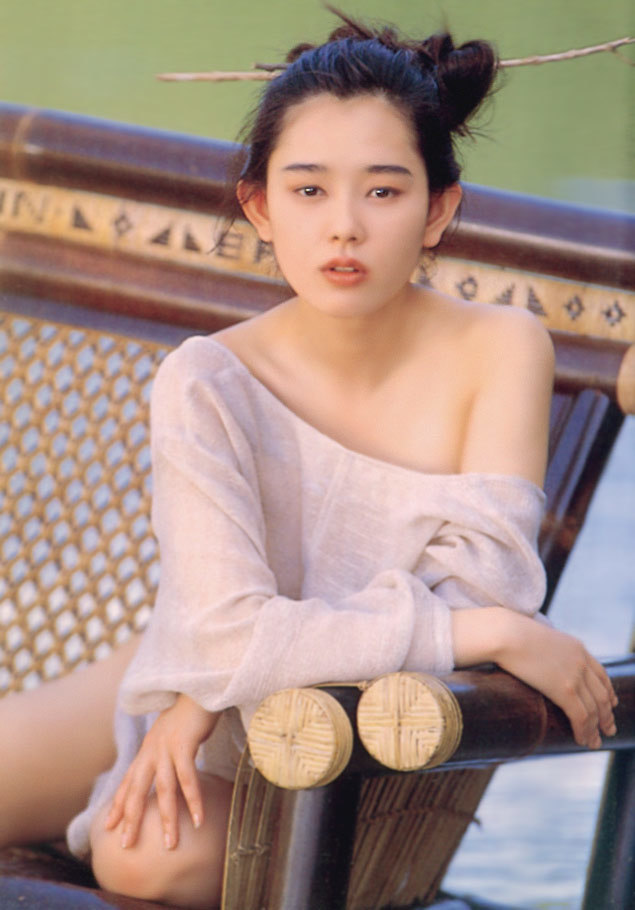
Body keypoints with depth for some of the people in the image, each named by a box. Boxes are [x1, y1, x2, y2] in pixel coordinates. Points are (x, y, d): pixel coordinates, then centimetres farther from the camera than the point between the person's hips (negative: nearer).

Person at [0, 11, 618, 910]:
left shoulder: (500, 350, -19)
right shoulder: (210, 384, -19)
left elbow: (482, 588, -25)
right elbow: (229, 632, -27)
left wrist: (216, 692, -27)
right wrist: (495, 634, -31)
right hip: (195, 698, 2)